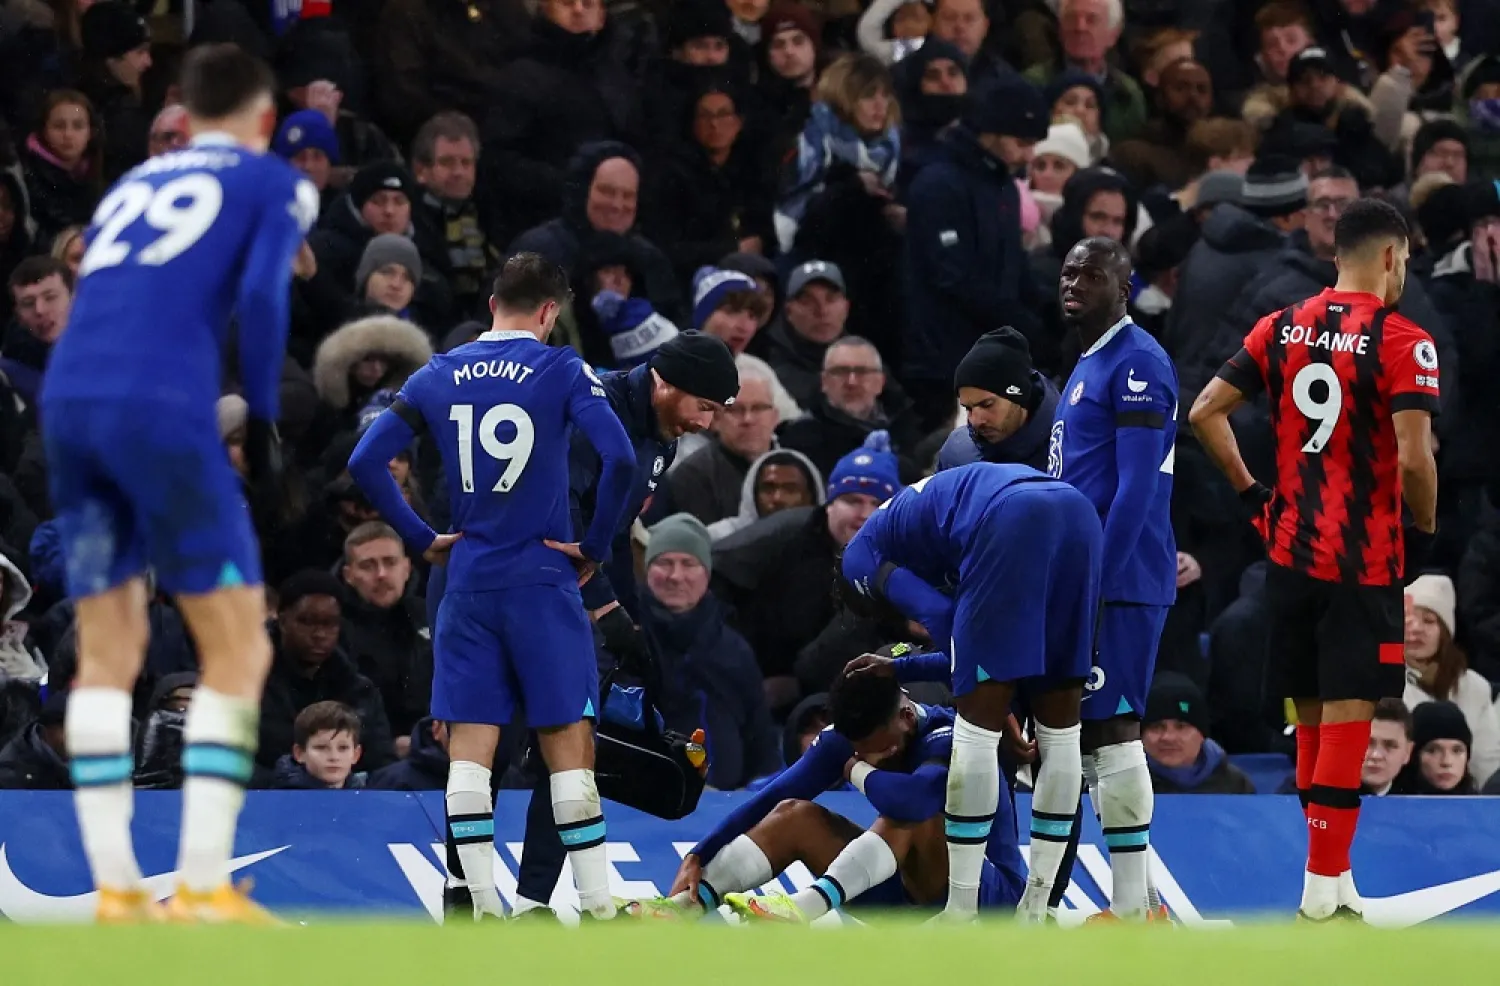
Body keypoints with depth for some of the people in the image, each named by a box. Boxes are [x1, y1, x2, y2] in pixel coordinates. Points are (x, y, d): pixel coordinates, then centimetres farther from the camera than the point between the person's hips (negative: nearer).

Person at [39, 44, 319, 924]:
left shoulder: (132, 187, 29)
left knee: (109, 654, 13)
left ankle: (116, 891, 7)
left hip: (69, 401, 6)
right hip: (162, 409, -6)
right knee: (239, 648, 1)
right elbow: (262, 296, -3)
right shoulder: (275, 184, 13)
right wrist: (264, 421, 4)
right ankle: (205, 891, -7)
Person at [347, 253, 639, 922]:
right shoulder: (561, 371, -4)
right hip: (543, 581, -3)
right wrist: (595, 547, -5)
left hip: (467, 583, 3)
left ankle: (483, 911, -2)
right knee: (569, 747, 0)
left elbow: (365, 462, 3)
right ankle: (598, 909, -2)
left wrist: (422, 540, 9)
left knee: (469, 749, 3)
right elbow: (620, 459, -17)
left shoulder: (440, 376, 7)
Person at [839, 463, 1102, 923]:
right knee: (1059, 727, 13)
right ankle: (1034, 914, 17)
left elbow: (942, 617, 7)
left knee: (977, 725, 2)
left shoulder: (861, 555, 21)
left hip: (1012, 523, -7)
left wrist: (995, 706, 14)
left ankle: (960, 917, 3)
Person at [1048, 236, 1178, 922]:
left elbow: (1136, 487, -18)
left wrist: (1095, 582, -22)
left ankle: (1133, 906, -11)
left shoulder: (1136, 363, -11)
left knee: (1109, 729, -11)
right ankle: (1138, 901, 12)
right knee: (1088, 734, 10)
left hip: (1118, 582, -11)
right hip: (1088, 581, 11)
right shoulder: (1089, 367, 21)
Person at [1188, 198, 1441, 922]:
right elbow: (1413, 458, -20)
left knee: (1312, 716, 13)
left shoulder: (1282, 329, 6)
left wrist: (1251, 496, 11)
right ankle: (1324, 890, -7)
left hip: (1290, 551, 6)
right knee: (1347, 718, -4)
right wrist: (1424, 531, -4)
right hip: (1364, 561, -6)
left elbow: (1205, 414, 3)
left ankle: (1333, 882, 19)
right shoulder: (1401, 343, -11)